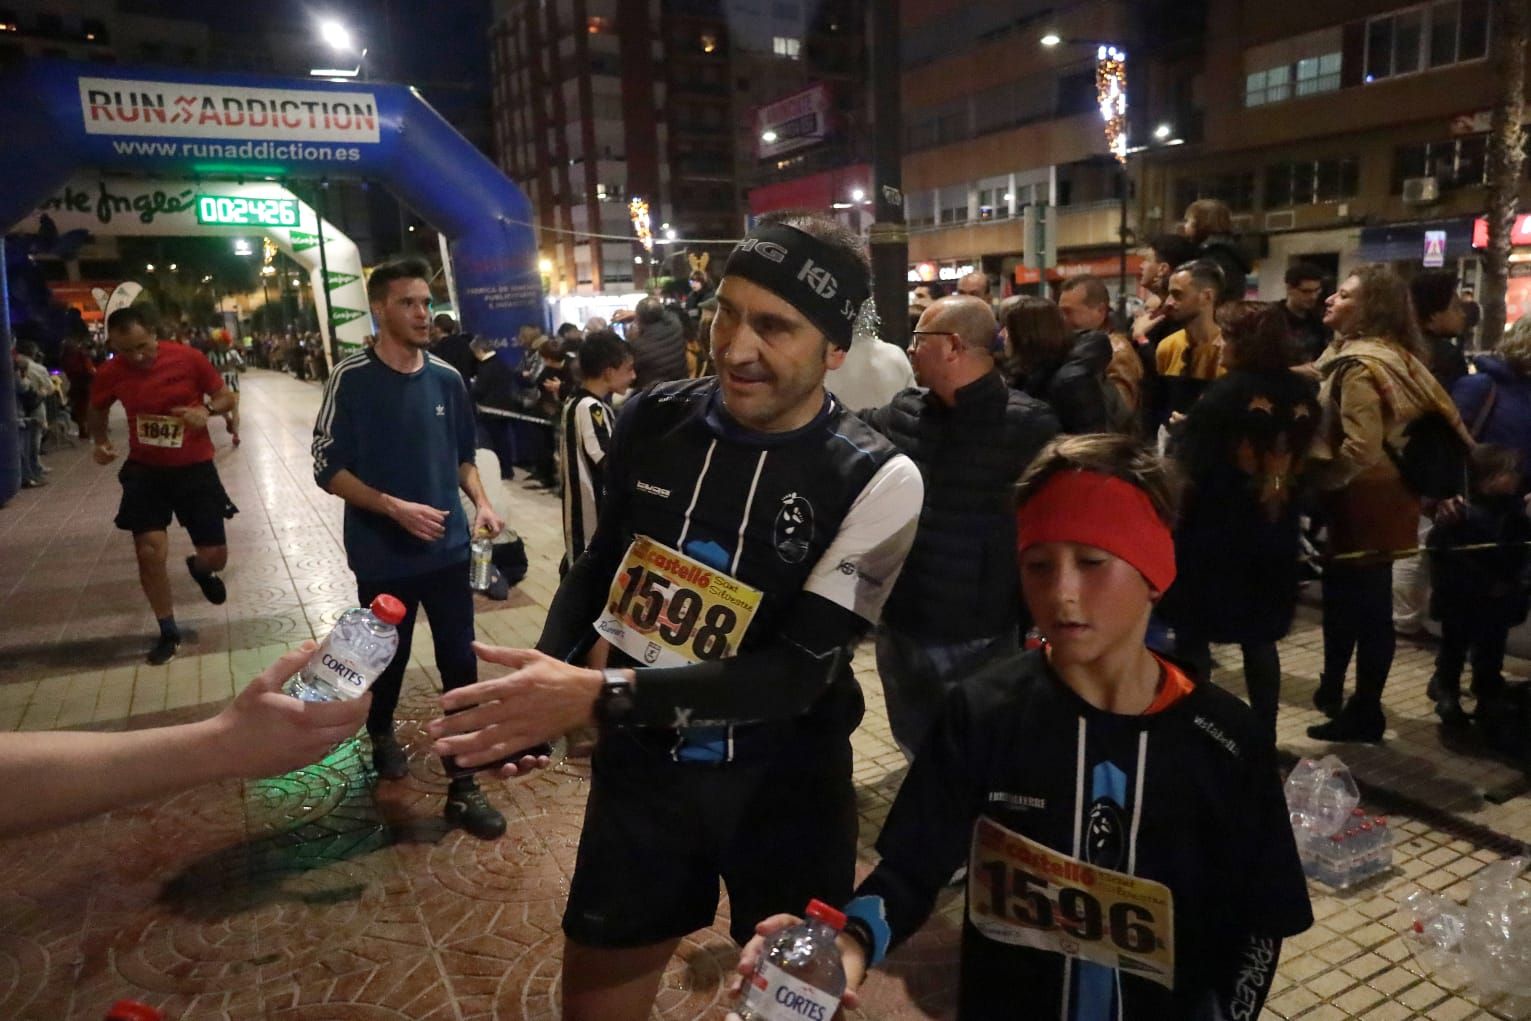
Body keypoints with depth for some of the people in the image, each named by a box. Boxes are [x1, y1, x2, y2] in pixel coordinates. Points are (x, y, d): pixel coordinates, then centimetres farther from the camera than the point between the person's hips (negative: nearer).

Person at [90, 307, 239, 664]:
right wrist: (101, 442, -6)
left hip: (195, 467, -1)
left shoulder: (189, 358, -14)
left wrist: (206, 410, -22)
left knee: (215, 556, 1)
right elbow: (96, 412, 13)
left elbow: (228, 397, -1)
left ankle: (200, 569, 43)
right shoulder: (110, 374, -8)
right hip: (145, 470, 1)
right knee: (149, 553, -7)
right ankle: (168, 632, 14)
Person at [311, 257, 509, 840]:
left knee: (460, 665, 2)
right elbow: (328, 469, -9)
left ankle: (464, 788, 14)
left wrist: (480, 502, -4)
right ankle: (381, 733, 48)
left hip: (447, 548, 3)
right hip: (383, 554, -2)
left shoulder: (446, 379, 1)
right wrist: (395, 507, -20)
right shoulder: (351, 379, -10)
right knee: (388, 658, 17)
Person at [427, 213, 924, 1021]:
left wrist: (598, 696, -32)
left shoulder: (875, 481, -20)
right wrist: (541, 679, -8)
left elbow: (801, 670, -23)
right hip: (639, 763, 3)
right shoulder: (652, 419, -7)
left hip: (783, 783, -3)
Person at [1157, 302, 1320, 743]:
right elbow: (1306, 464, 14)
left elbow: (1188, 471, -18)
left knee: (1192, 636, 6)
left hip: (1212, 533, -6)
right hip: (1273, 535, 6)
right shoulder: (1303, 393, 3)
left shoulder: (1224, 396, -16)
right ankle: (1264, 736, 23)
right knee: (1260, 638, 16)